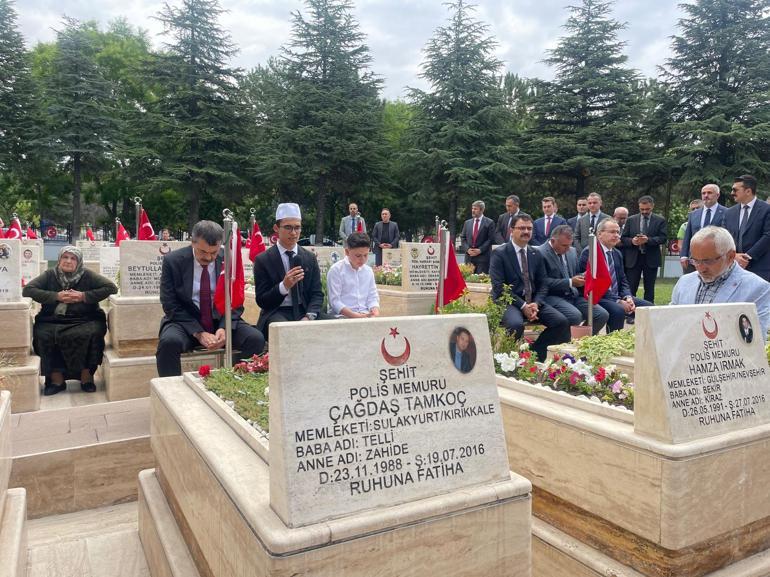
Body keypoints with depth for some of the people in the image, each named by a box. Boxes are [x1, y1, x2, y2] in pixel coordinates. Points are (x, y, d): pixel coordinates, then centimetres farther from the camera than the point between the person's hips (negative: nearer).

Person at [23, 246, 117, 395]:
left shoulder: (87, 275, 7)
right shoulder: (50, 275, 11)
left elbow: (111, 287, -1)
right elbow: (27, 290, 2)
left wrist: (84, 296, -8)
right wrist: (56, 296, -8)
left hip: (84, 320, -1)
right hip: (53, 321, 2)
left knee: (92, 333, -32)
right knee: (43, 335, -29)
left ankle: (86, 376, -15)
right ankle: (56, 378, -14)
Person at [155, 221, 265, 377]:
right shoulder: (173, 261, -7)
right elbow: (171, 305, -8)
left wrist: (224, 328, -17)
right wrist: (198, 333, -19)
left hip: (222, 321, 2)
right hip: (186, 322, -1)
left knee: (256, 339, -23)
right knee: (169, 342, -34)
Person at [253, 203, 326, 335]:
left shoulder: (310, 258, 10)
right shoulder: (263, 260, 0)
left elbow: (317, 293, 5)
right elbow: (261, 301, -3)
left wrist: (309, 316, -15)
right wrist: (284, 286, -20)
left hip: (304, 311, 4)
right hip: (277, 313, -4)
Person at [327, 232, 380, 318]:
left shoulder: (368, 271, 11)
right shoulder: (336, 270, -5)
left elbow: (373, 297, 12)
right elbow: (335, 301, -10)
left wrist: (375, 314, -8)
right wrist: (355, 316, -20)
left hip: (366, 316, 5)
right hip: (342, 316, -4)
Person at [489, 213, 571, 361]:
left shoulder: (536, 254, 15)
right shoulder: (499, 253, -3)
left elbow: (543, 284, 12)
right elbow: (499, 286, -11)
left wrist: (535, 303, -9)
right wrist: (522, 306, -18)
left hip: (533, 301, 6)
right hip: (509, 302, -5)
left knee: (562, 322, -16)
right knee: (516, 324, -36)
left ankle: (535, 352, 0)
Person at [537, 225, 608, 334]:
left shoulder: (572, 251, 15)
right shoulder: (540, 254, -10)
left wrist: (582, 277, 1)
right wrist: (570, 282, -20)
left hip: (574, 295, 8)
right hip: (553, 297, -7)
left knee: (603, 315, -10)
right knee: (575, 316, -33)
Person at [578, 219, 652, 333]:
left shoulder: (617, 254, 15)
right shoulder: (589, 253, -11)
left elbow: (623, 280, 16)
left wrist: (628, 298, -6)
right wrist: (618, 301, -21)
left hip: (618, 297, 8)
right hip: (597, 298, -8)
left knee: (648, 307, -4)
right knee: (618, 311, -33)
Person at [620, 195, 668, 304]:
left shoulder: (660, 220, 4)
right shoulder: (631, 220, 8)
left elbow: (663, 238, -6)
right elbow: (623, 238, 6)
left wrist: (648, 240, -21)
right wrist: (632, 241, -15)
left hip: (651, 259, 0)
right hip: (633, 258, 1)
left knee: (649, 289, 7)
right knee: (630, 288, 0)